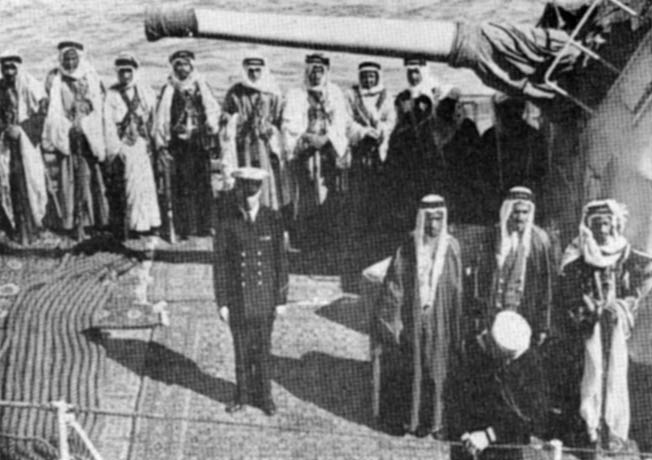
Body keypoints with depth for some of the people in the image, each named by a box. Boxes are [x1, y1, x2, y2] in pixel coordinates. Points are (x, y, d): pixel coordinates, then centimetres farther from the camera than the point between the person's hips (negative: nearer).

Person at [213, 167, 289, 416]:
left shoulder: (273, 220, -6)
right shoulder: (226, 222, -8)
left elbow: (281, 260, 0)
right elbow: (219, 263, -4)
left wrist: (281, 298, 0)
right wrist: (221, 302, -4)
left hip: (264, 297, 0)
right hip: (237, 299, 0)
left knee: (263, 349, 11)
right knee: (241, 349, 11)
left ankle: (263, 395, 28)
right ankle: (243, 394, 29)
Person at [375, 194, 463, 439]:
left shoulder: (451, 248, -1)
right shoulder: (407, 249, -5)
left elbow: (457, 291, 2)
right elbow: (393, 288, -3)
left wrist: (458, 333, 1)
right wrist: (391, 324, -8)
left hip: (441, 323, 1)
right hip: (412, 320, -1)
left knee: (440, 371, 6)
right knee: (413, 370, 6)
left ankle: (438, 420, 18)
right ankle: (411, 417, 18)